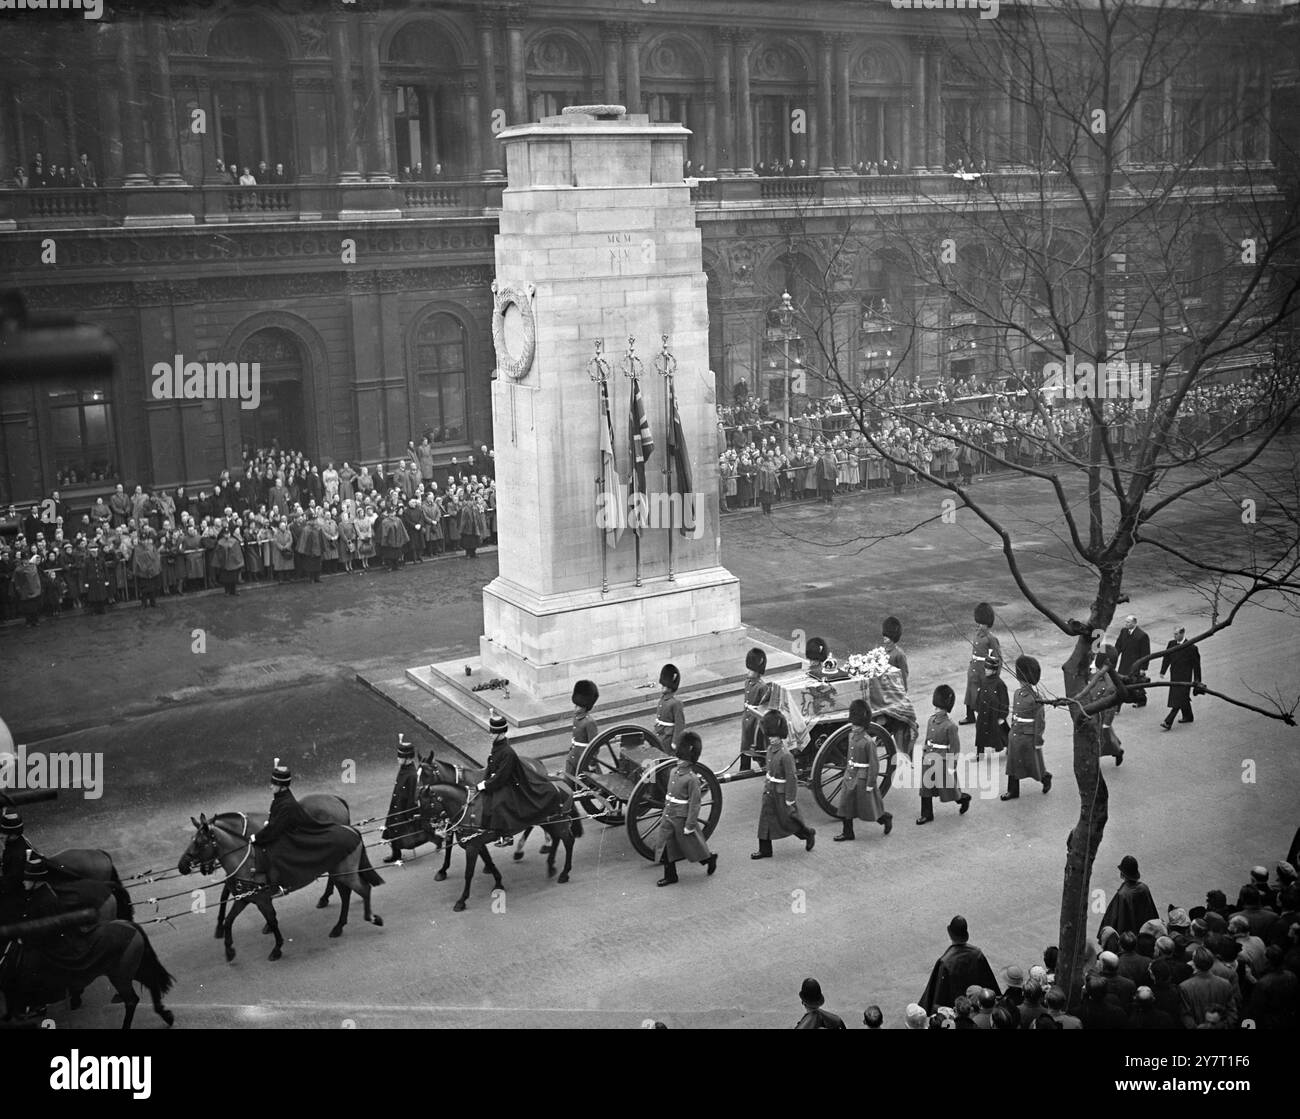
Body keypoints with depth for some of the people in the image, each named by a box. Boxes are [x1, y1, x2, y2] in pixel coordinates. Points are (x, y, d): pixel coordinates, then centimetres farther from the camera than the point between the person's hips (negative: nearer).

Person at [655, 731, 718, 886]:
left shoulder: (692, 778, -20)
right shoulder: (673, 771, 2)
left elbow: (694, 804, -18)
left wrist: (689, 825, -17)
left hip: (682, 819, -7)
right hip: (668, 817, 7)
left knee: (692, 844, 11)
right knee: (666, 848, 9)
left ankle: (710, 859, 37)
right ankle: (670, 876, 21)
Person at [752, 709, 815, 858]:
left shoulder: (786, 755, -25)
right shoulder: (770, 749, 0)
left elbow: (791, 778, -21)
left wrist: (789, 800, -18)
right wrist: (766, 786, 18)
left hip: (783, 793, -8)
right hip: (770, 791, 8)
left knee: (787, 820, 8)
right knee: (765, 819, 7)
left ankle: (809, 833, 33)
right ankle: (765, 850, 15)